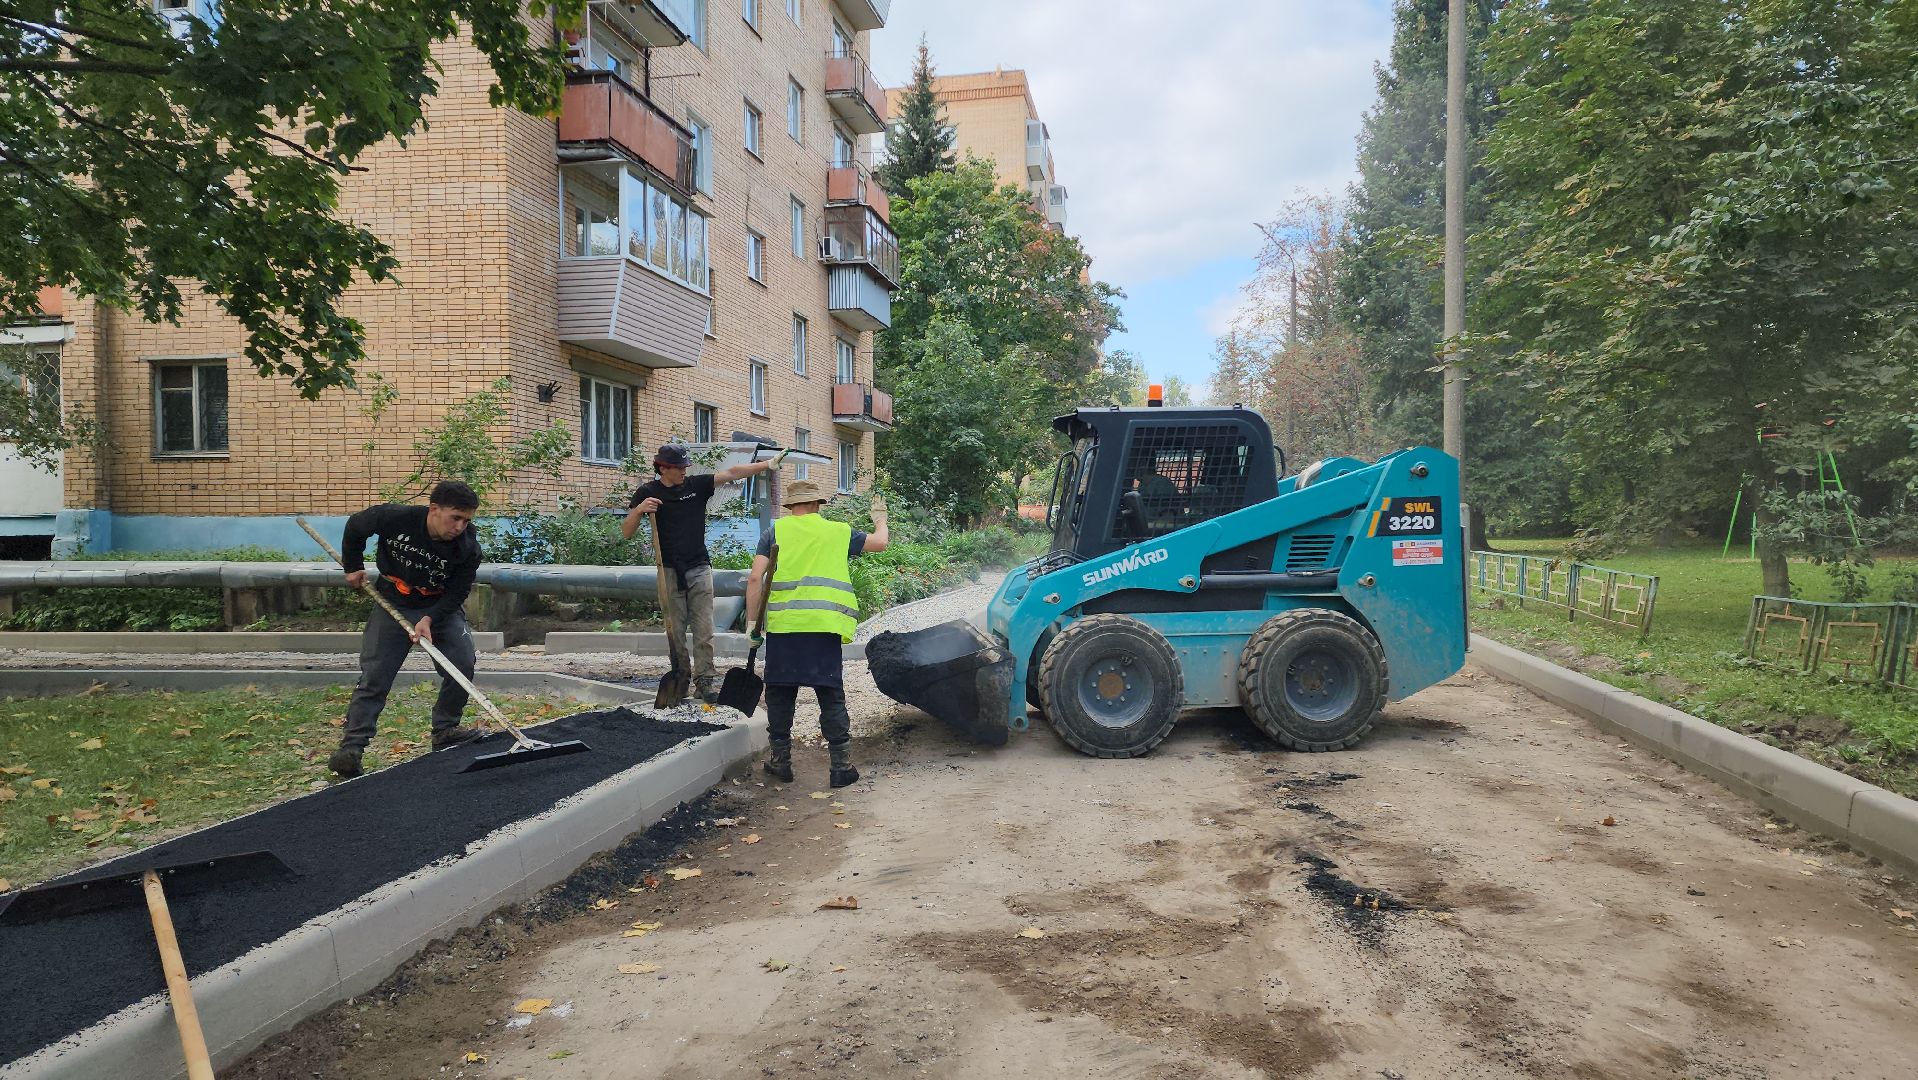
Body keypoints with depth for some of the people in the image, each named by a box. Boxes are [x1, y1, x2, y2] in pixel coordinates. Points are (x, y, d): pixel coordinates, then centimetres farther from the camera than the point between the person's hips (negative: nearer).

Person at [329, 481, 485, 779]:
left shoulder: (468, 548, -23)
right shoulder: (393, 518, -25)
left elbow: (457, 592, -14)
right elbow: (354, 527, -3)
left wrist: (430, 619, -27)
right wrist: (353, 567, 3)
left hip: (441, 608, 1)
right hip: (392, 605, -1)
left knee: (463, 665, -11)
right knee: (374, 677, -7)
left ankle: (445, 730, 6)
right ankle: (351, 747, -4)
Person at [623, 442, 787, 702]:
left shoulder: (696, 485, 5)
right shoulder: (647, 492, 1)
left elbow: (731, 473, 1)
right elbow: (626, 533, 1)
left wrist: (768, 464, -6)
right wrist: (639, 509, -18)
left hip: (699, 569, 1)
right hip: (670, 572, -1)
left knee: (704, 631, -2)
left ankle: (704, 682, 2)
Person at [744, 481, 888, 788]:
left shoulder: (776, 531, 7)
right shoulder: (838, 531, 10)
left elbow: (756, 579, -1)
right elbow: (879, 543, 23)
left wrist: (752, 623, 3)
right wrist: (880, 519, 44)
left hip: (783, 624, 0)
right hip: (824, 626, 0)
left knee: (780, 693, 13)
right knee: (831, 696, 6)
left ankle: (780, 760, 20)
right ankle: (841, 765, 8)